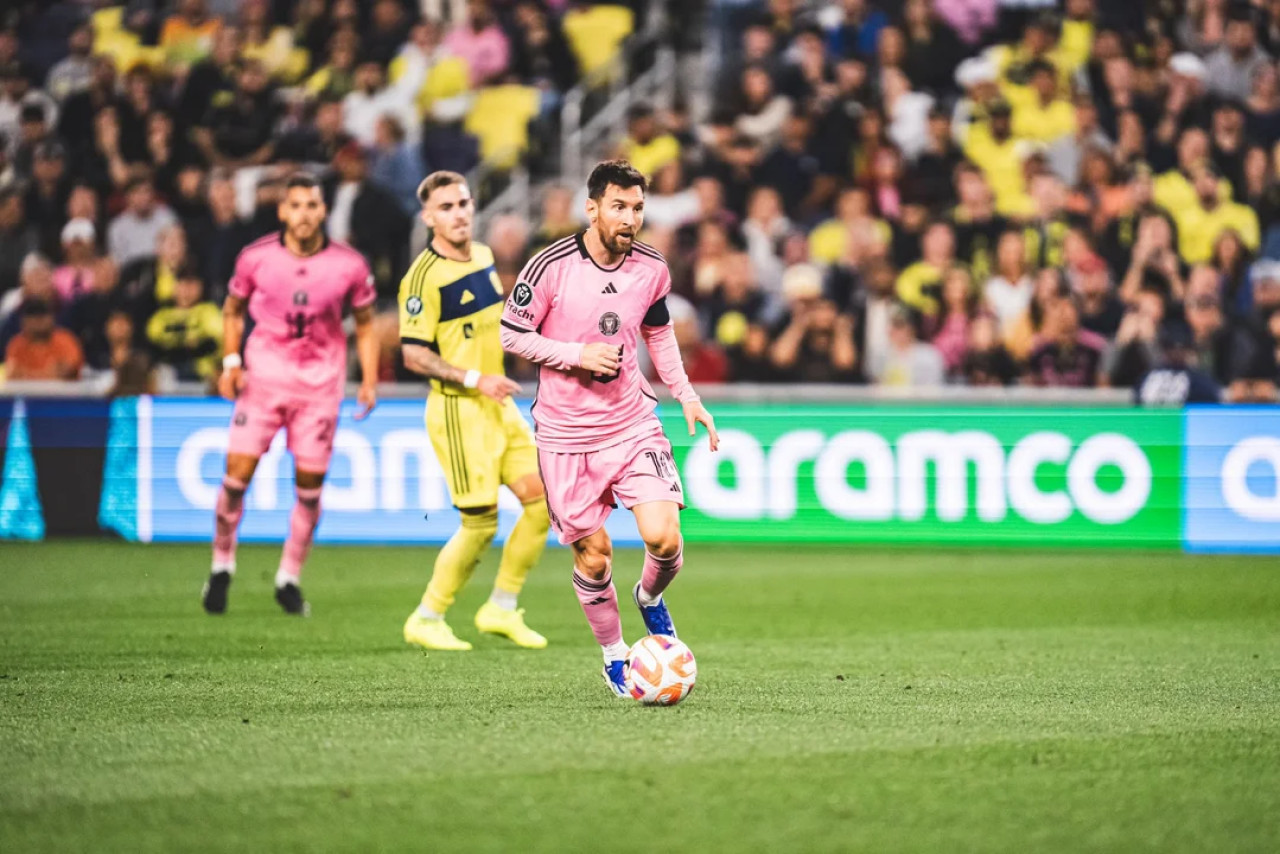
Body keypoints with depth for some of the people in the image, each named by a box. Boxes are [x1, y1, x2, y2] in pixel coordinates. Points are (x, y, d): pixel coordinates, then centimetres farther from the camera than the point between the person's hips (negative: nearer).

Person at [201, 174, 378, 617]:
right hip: (263, 375, 0)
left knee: (310, 484, 1)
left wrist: (369, 379, -4)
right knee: (238, 473, -8)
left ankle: (289, 579, 18)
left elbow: (365, 324, 7)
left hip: (321, 381, 0)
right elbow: (233, 310, 10)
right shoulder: (255, 258, -6)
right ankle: (222, 566, 13)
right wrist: (231, 362, -3)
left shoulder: (350, 265, -6)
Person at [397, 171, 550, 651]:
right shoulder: (423, 277, -16)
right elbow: (414, 355, -19)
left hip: (499, 405, 8)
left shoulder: (483, 256, 9)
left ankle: (501, 609, 14)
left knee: (543, 498, 2)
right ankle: (427, 620, 9)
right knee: (480, 523, -8)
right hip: (458, 412, -8)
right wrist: (475, 379, -22)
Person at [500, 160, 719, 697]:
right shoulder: (551, 266, -14)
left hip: (633, 423, 2)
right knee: (594, 554, 2)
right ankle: (613, 657, 25)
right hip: (567, 435, -2)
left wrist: (687, 396, 10)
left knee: (664, 537, -13)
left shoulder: (652, 269, -1)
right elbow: (511, 334, -6)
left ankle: (650, 597, 22)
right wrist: (577, 355, -17)